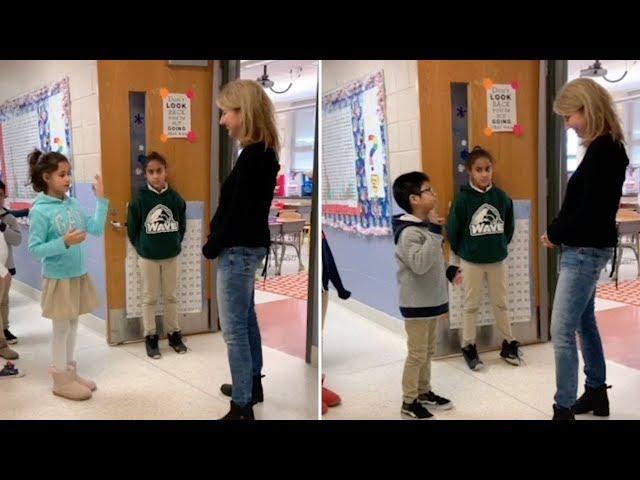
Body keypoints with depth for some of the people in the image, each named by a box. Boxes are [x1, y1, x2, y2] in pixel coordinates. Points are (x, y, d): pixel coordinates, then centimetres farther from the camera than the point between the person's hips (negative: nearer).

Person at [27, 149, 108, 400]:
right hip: (58, 278, -6)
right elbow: (35, 249, -16)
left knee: (73, 324, 16)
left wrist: (101, 199, 0)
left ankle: (70, 371, 30)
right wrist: (64, 242, -27)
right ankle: (61, 380, 18)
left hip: (79, 275, 6)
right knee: (61, 327, 5)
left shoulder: (73, 204, 3)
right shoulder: (40, 211, -15)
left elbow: (97, 229, 3)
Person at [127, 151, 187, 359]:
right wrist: (142, 248, 1)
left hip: (171, 256, 2)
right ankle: (150, 337, 18)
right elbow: (132, 228, -2)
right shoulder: (139, 199, -11)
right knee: (150, 298, 8)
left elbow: (182, 226, 6)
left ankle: (174, 334, 25)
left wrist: (175, 244, 4)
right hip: (148, 258, -2)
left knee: (171, 296, 13)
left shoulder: (175, 198, -5)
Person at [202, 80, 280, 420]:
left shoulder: (252, 156, -21)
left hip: (238, 250, -10)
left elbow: (238, 211, -21)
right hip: (249, 247, 10)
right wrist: (216, 241, 7)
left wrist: (211, 247, -9)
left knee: (233, 330, -3)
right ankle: (252, 384, 36)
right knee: (246, 320, 21)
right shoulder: (264, 152, 9)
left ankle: (242, 408, 6)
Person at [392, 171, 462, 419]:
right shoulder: (409, 232, -22)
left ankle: (424, 392, 36)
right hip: (417, 304, -9)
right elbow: (420, 264, -34)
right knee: (417, 355, 2)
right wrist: (435, 232, -30)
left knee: (428, 352, 20)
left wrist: (450, 271, 6)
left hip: (431, 301, 9)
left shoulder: (425, 226, 8)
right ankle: (409, 403, 15)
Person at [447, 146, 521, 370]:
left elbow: (509, 226, 9)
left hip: (498, 260, 3)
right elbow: (453, 230, -7)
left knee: (500, 303, 15)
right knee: (471, 305, 9)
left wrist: (500, 246, 10)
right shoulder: (463, 198, -14)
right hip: (471, 262, -3)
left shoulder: (501, 197, -4)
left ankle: (509, 343, 28)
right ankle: (469, 347, 20)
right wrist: (462, 251, 2)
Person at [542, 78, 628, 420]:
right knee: (584, 322, 19)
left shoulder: (603, 150, -18)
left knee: (561, 332, -6)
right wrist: (558, 232, 0)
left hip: (585, 251, -10)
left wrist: (554, 234, -8)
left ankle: (563, 409, 3)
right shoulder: (604, 148, 11)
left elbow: (589, 212, -22)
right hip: (585, 249, 10)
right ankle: (596, 393, 33)